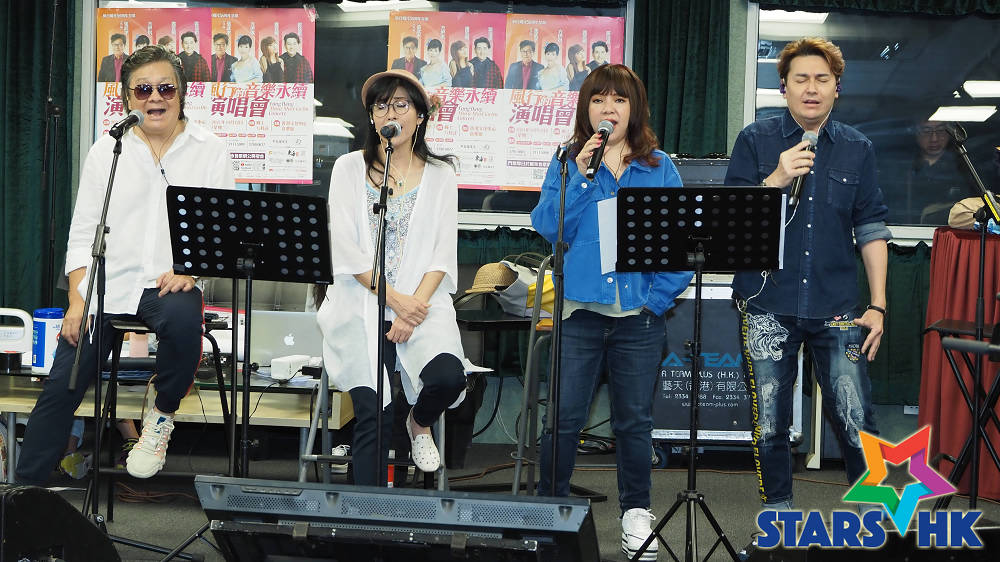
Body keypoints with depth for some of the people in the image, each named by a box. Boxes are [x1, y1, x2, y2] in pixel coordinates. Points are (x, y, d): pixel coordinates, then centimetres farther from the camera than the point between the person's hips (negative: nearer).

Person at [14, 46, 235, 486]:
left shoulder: (209, 151, 7)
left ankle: (161, 415, -8)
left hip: (171, 284, -2)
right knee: (60, 387, -10)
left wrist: (191, 268, -16)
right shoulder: (106, 152, 12)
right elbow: (83, 234, 10)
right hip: (107, 284, 2)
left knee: (181, 317, -37)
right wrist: (78, 300, -4)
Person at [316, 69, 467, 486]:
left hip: (421, 301, 1)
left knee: (448, 377, -26)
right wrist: (395, 299, -13)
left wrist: (412, 310, -13)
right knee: (373, 414, -21)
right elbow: (346, 250, -1)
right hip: (361, 303, -1)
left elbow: (443, 254, 2)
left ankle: (420, 423, 10)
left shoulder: (440, 175, 10)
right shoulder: (349, 169, 8)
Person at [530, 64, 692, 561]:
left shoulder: (660, 168, 7)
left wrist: (662, 295, -8)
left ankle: (636, 515, 20)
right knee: (564, 418, -2)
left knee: (635, 420, 8)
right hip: (581, 307, 0)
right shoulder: (568, 161, 7)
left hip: (639, 314, 1)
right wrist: (580, 174, -12)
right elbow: (548, 227, -5)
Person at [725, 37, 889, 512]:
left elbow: (871, 230, 10)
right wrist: (777, 179, -14)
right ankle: (777, 513, 20)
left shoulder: (857, 149, 10)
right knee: (770, 424, 5)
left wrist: (878, 305, 4)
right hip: (769, 307, 0)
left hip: (836, 309, 1)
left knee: (856, 421, -5)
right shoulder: (755, 142, 5)